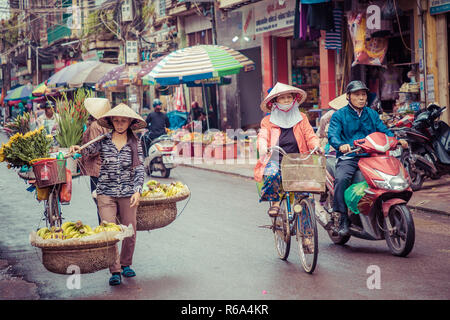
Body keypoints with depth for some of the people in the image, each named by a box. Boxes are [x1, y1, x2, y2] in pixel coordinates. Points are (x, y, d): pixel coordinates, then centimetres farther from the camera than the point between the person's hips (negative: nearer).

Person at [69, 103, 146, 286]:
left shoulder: (135, 144, 3)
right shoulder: (103, 141, 2)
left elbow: (140, 169, -1)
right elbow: (91, 149, -14)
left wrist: (137, 191, -13)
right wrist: (78, 149, -36)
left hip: (128, 193, 1)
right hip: (106, 193, -1)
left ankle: (126, 264, 29)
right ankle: (115, 271, 0)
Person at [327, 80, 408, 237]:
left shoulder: (372, 114, 20)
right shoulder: (339, 115, 5)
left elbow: (384, 130, 12)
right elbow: (332, 135, -9)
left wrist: (397, 140, -8)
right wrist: (341, 145, -31)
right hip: (348, 158, -4)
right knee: (341, 179, -33)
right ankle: (343, 218, -21)